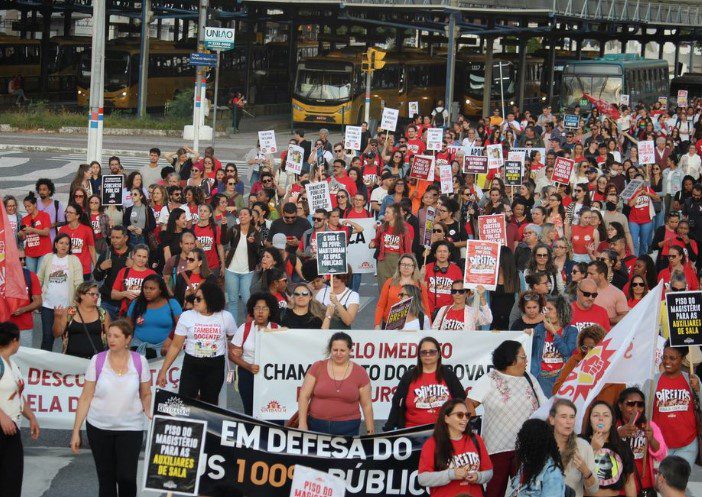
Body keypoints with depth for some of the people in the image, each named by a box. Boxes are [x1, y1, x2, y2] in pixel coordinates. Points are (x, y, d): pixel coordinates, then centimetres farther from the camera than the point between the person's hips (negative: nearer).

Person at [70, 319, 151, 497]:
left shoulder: (139, 362, -4)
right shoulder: (97, 361, -5)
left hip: (130, 428, 0)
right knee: (106, 479, 7)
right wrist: (76, 431, -4)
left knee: (127, 478, -10)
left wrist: (147, 411, -10)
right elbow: (85, 398, -2)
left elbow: (146, 394, 10)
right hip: (99, 427, 1)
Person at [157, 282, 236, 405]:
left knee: (209, 404, 10)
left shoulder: (226, 317, -1)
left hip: (215, 367, 0)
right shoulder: (187, 316, -2)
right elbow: (175, 346, 1)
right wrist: (163, 371, -3)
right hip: (191, 365, 0)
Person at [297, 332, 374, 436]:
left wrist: (370, 431, 5)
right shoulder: (317, 367, 3)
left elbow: (366, 405, 6)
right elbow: (304, 396, 2)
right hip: (317, 426, 0)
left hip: (347, 430, 0)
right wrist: (302, 423, -6)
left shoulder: (360, 373, 3)